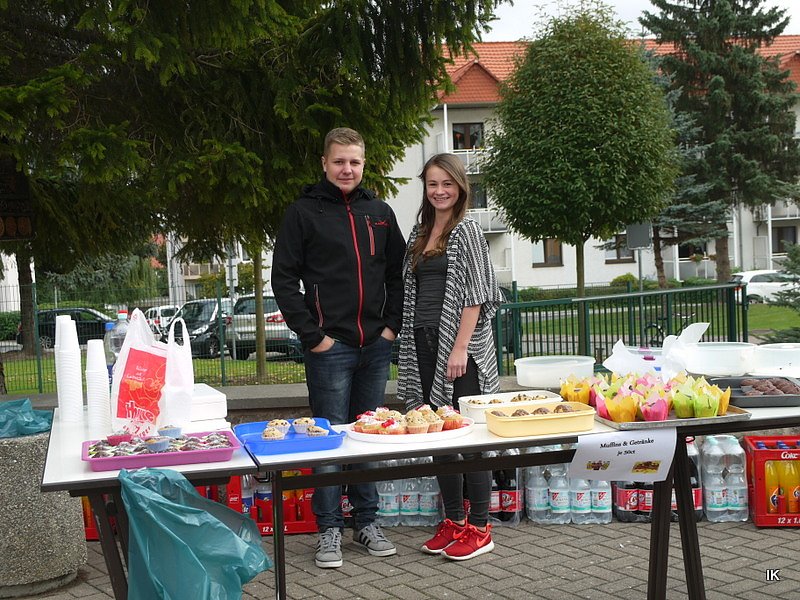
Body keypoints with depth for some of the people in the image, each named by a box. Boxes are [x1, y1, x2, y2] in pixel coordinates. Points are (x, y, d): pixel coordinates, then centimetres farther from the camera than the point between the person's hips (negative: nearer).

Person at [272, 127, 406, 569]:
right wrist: (312, 334, -11)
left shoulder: (380, 212, 11)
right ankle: (329, 529, 12)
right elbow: (284, 280, -5)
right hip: (329, 346, -4)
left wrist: (392, 324, 3)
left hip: (375, 347, 5)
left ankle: (367, 521, 24)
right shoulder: (304, 213, -2)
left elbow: (397, 273, 15)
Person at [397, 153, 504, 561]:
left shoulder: (466, 230, -4)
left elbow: (475, 296, -11)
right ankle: (453, 521, 22)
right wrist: (412, 340, 10)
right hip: (425, 344, 7)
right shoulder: (420, 233, 15)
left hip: (459, 345, -7)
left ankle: (479, 528, 7)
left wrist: (461, 347, -17)